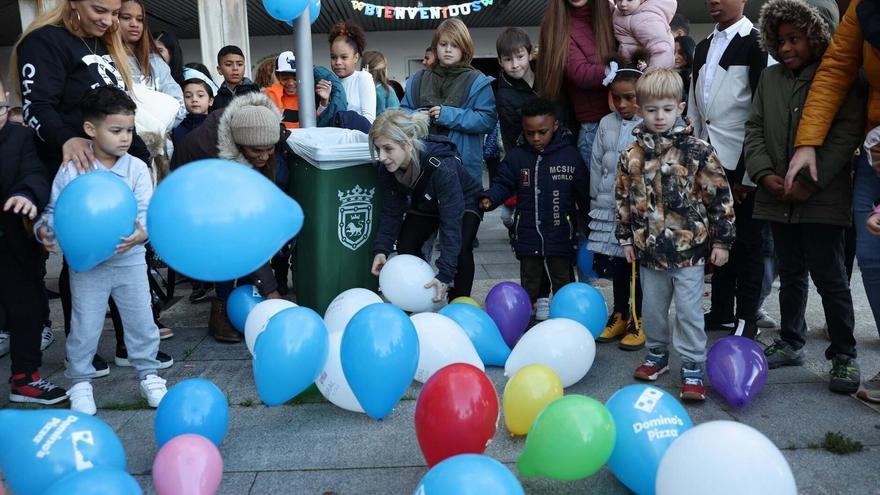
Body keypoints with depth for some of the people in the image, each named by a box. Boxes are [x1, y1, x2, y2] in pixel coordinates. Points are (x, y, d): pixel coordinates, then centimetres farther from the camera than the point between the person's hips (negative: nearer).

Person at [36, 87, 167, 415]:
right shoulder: (71, 170, -8)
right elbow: (55, 210, 0)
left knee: (141, 321, 9)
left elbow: (146, 211, -13)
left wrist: (142, 233, -34)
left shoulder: (137, 169, -7)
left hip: (129, 260, 1)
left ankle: (148, 374, 27)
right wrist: (44, 230, -20)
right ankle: (80, 381, 28)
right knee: (85, 326, 9)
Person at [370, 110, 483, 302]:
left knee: (460, 250, -26)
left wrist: (445, 274, -46)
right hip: (425, 205, 5)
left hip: (464, 203, -5)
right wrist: (381, 248, -27)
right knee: (405, 245, -12)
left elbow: (451, 222, -42)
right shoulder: (387, 169, -25)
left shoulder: (442, 167, -43)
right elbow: (391, 212, -13)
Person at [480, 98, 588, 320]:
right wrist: (489, 198, -18)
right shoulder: (516, 156, -1)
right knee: (529, 286, 15)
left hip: (560, 236, -2)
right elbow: (503, 183, 2)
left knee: (563, 285, 12)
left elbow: (584, 192, -2)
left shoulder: (570, 156, -7)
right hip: (528, 236, 2)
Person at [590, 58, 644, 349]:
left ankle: (637, 321, 19)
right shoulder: (606, 124, 6)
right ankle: (619, 315, 30)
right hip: (611, 209, 5)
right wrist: (597, 204, 13)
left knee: (640, 265, 6)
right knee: (616, 263, 15)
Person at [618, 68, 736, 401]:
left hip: (688, 247, -3)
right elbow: (623, 198, 10)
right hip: (649, 249, 4)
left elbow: (720, 196, -5)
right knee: (652, 307, 16)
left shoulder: (697, 151, -8)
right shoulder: (632, 154, 2)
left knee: (689, 310, 2)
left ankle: (692, 367, 14)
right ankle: (657, 354, 36)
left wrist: (721, 240, -5)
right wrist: (626, 238, 10)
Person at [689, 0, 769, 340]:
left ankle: (747, 318, 12)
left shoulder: (755, 43, -6)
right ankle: (721, 311, 21)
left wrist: (750, 172, -13)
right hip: (710, 160, 6)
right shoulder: (702, 48, 16)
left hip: (740, 162, -6)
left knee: (746, 241, 2)